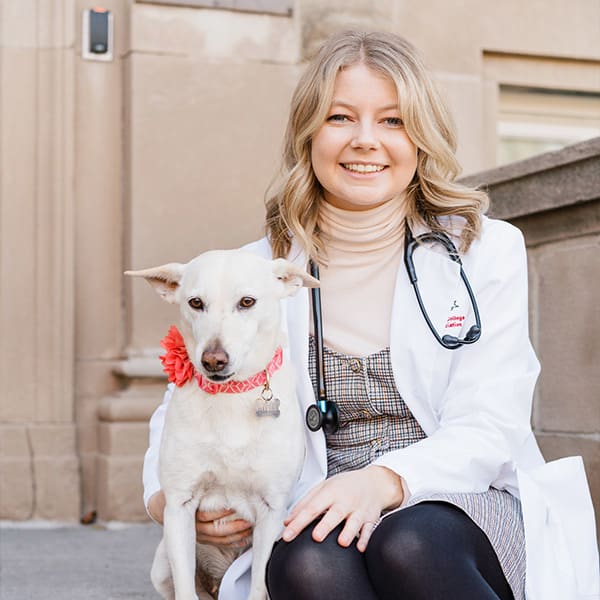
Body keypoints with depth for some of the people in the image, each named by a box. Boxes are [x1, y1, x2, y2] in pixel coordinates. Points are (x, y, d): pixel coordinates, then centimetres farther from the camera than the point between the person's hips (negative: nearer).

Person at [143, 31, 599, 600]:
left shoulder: (488, 250, 3)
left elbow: (488, 429, -6)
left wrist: (384, 482, -27)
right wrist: (165, 497, -9)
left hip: (470, 509, -1)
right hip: (325, 524, 1)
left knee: (408, 545, -35)